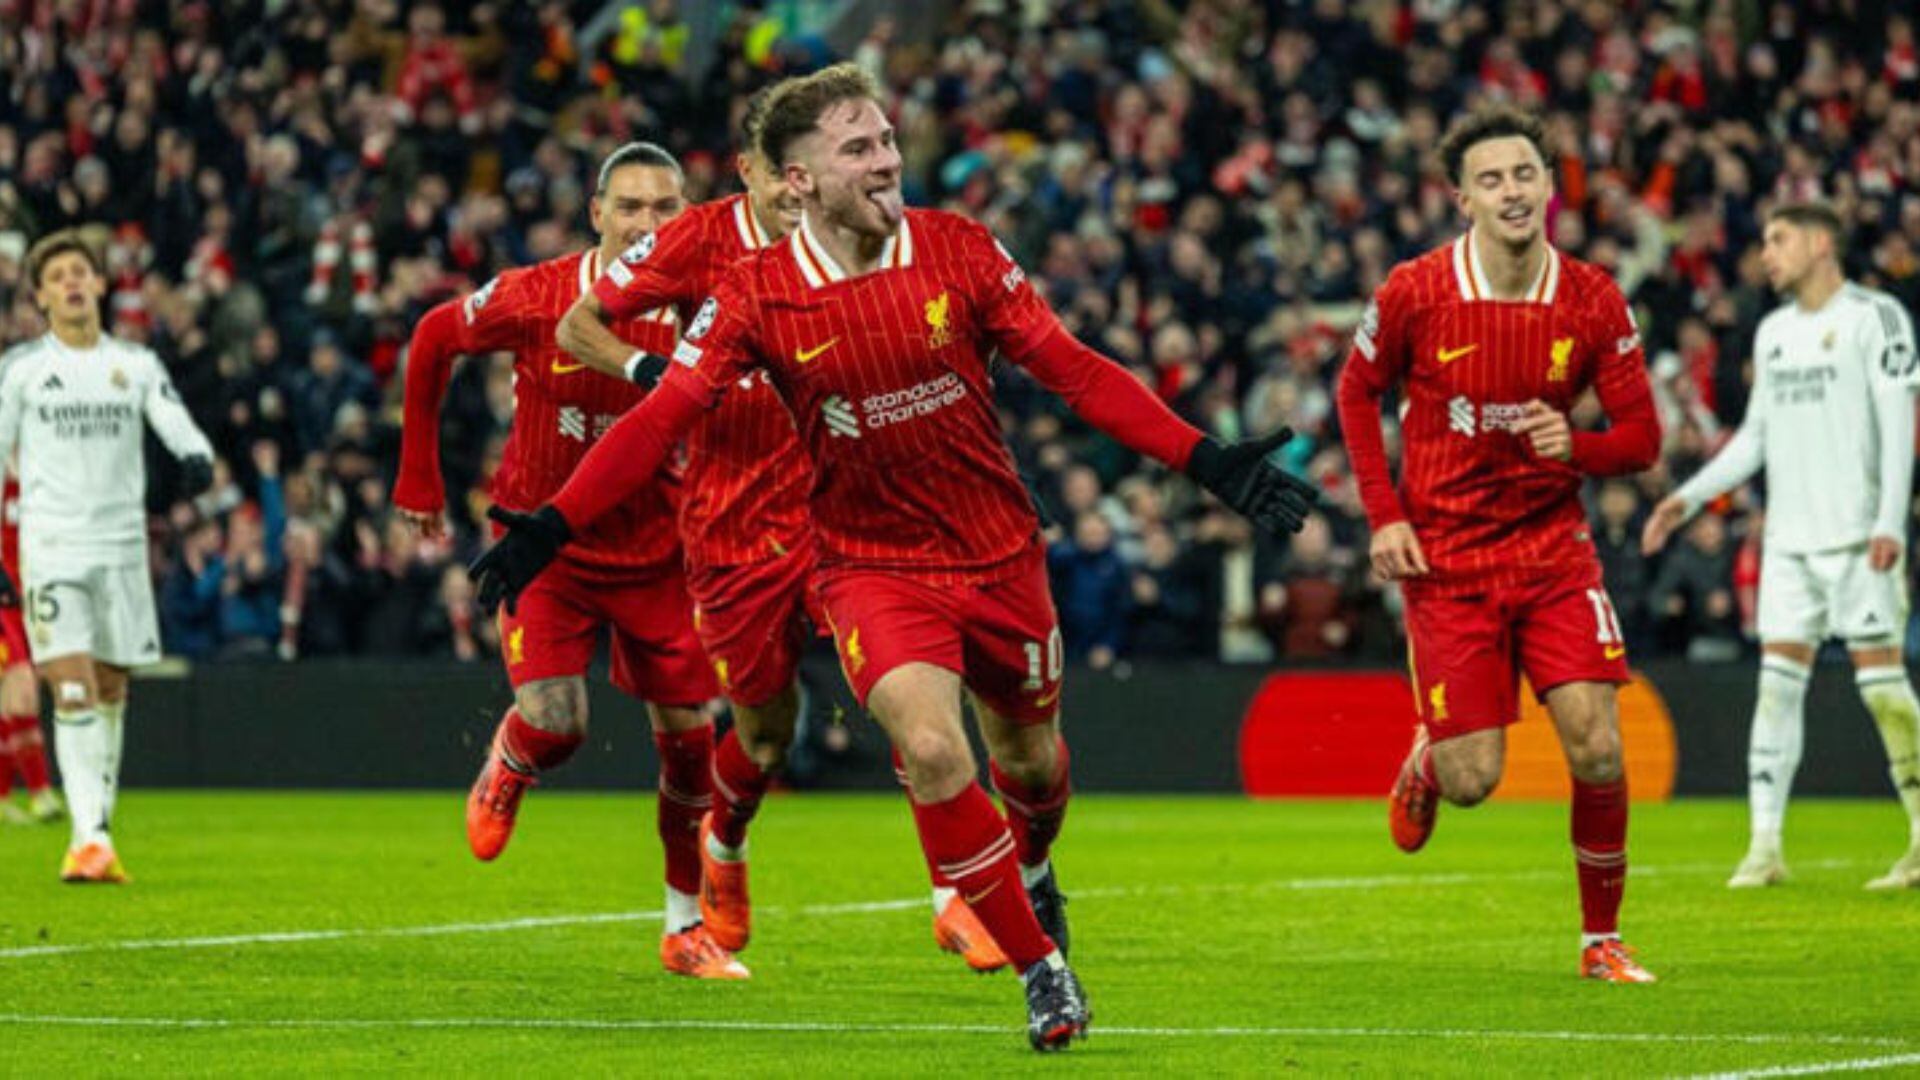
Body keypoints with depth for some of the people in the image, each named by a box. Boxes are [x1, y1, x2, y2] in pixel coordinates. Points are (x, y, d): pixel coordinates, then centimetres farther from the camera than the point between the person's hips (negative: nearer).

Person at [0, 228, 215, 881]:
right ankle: (90, 839, -21)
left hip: (122, 548, 3)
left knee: (110, 696, 8)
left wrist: (197, 459, -25)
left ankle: (99, 836, 18)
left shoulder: (136, 364, 10)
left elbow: (178, 426, 0)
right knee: (73, 692, -15)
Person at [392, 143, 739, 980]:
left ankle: (688, 926, 19)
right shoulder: (535, 299, -16)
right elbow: (433, 339, 1)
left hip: (655, 553, 2)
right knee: (554, 724, -17)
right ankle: (506, 768, 23)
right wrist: (419, 476, 4)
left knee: (690, 735, 1)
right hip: (542, 541, -2)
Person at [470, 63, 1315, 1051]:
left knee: (1030, 752, 16)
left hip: (1000, 553, 2)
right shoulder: (756, 295, -11)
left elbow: (1072, 369, -4)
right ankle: (1039, 966, -8)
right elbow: (662, 419, -10)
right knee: (930, 749, -24)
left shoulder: (958, 251, -8)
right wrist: (552, 526, -19)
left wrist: (1206, 462, -10)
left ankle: (1028, 867, 54)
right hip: (870, 565, -2)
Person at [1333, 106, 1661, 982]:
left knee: (1597, 750, -11)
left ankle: (1601, 938, 7)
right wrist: (1384, 515, -2)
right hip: (1446, 561, -1)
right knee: (1472, 780, -6)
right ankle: (1428, 757, 34)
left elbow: (1641, 437, 1)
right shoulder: (1413, 293, -10)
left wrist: (1576, 447, -21)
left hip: (1553, 549, 1)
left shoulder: (1593, 302, -5)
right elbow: (1357, 391, 7)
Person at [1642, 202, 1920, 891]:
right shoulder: (1773, 332, 17)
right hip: (1789, 536, 6)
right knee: (1778, 680, -1)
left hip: (1857, 535, -6)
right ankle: (1765, 846, -4)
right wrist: (1688, 498, 12)